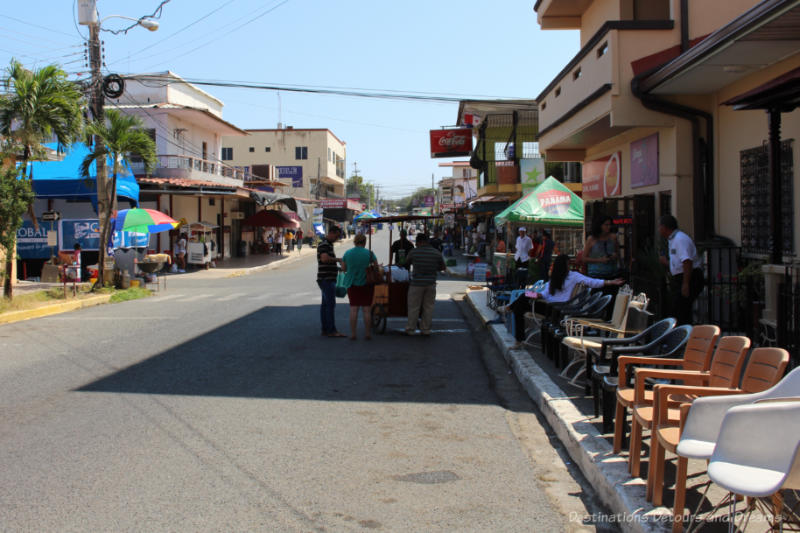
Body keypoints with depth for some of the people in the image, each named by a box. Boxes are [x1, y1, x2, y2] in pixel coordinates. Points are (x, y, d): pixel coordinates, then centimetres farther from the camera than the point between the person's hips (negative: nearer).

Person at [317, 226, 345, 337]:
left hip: (327, 279, 10)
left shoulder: (328, 245, 19)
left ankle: (325, 329, 12)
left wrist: (337, 268, 16)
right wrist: (338, 259, -20)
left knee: (325, 304, 10)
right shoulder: (324, 244, -14)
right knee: (331, 304, -12)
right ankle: (331, 331, -14)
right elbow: (324, 258, -31)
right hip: (327, 279, -10)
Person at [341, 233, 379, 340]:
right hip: (366, 284, -1)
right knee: (366, 309, 4)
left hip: (352, 284, 2)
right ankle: (367, 334, 8)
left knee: (353, 309, 5)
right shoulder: (369, 253, -8)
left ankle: (353, 334, 5)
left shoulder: (347, 253, -1)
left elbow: (343, 269, 6)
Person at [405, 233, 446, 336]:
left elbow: (407, 263, 12)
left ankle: (411, 329, 14)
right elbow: (443, 268, 11)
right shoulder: (437, 253, 1)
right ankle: (426, 329, 17)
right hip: (431, 284, 3)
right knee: (428, 307, 12)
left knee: (413, 307, 7)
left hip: (417, 283, -3)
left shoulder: (413, 252, -6)